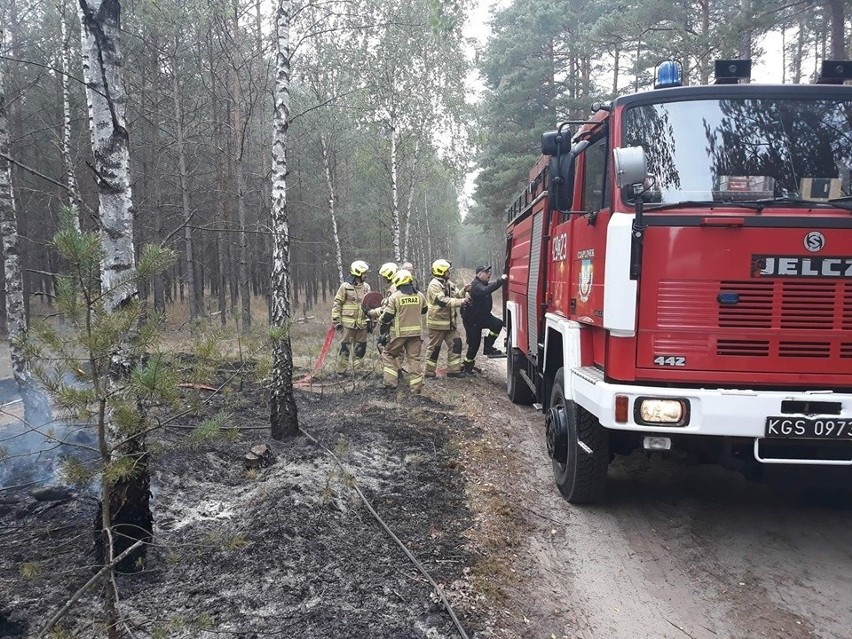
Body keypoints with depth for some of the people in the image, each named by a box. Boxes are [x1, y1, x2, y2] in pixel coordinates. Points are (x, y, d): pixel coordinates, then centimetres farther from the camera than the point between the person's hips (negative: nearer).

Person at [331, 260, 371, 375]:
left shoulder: (366, 287, 10)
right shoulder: (345, 286, -7)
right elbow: (337, 304, -4)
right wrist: (336, 321, -8)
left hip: (362, 323, 5)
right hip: (348, 323, -5)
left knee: (360, 348, 10)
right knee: (345, 347, -1)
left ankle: (359, 370, 20)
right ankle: (341, 371, 7)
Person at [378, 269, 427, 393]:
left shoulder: (395, 297, -10)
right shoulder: (419, 296, 2)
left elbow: (386, 316, -8)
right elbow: (424, 310, 19)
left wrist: (382, 330, 8)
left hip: (399, 332, -3)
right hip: (416, 332, 3)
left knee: (388, 354, 14)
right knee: (414, 358, 9)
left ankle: (390, 381, 6)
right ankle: (416, 386, 9)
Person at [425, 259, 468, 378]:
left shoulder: (449, 284, 12)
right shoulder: (434, 285, -17)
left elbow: (457, 295, 13)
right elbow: (443, 301, -27)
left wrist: (464, 290, -8)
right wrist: (460, 302, -30)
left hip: (450, 322, 8)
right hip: (437, 322, -8)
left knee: (456, 343, 5)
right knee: (434, 347, 2)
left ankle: (453, 369, 13)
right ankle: (429, 371, 14)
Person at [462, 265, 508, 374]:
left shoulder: (483, 283, 9)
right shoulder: (476, 285, -23)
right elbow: (486, 291, -42)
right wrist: (501, 280, -45)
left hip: (482, 316, 8)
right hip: (472, 319, -8)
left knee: (498, 324, -15)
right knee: (474, 344, -3)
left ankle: (488, 347, -4)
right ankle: (467, 367, 13)